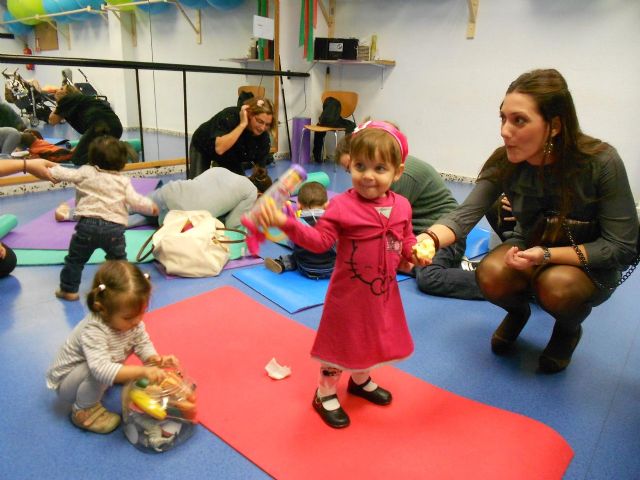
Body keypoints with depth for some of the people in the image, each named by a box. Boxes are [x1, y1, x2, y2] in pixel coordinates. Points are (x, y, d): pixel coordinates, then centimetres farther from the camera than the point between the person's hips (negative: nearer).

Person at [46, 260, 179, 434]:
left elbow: (143, 343, -7)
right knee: (98, 372, -32)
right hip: (66, 381, -7)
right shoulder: (93, 331, -39)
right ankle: (84, 411, -7)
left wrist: (154, 359, -29)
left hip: (95, 376, 8)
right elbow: (101, 369, -49)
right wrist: (142, 371, -57)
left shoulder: (133, 321, -18)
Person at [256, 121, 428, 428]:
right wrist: (286, 223, -37)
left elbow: (407, 240, 11)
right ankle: (325, 394, 32)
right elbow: (319, 240, -24)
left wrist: (415, 252, -9)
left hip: (384, 291, 6)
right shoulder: (342, 205, -19)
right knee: (341, 341, 9)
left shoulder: (401, 206, -3)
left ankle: (361, 380, 52)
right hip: (349, 292, -6)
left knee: (374, 339, 24)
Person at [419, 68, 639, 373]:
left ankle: (569, 330, 4)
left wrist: (547, 255, -33)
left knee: (556, 285, -35)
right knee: (490, 275, -29)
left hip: (592, 262, -2)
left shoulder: (601, 163, -26)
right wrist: (428, 239, -49)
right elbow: (466, 214, -27)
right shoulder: (505, 163, -19)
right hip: (531, 247, 2)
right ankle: (518, 311, 9)